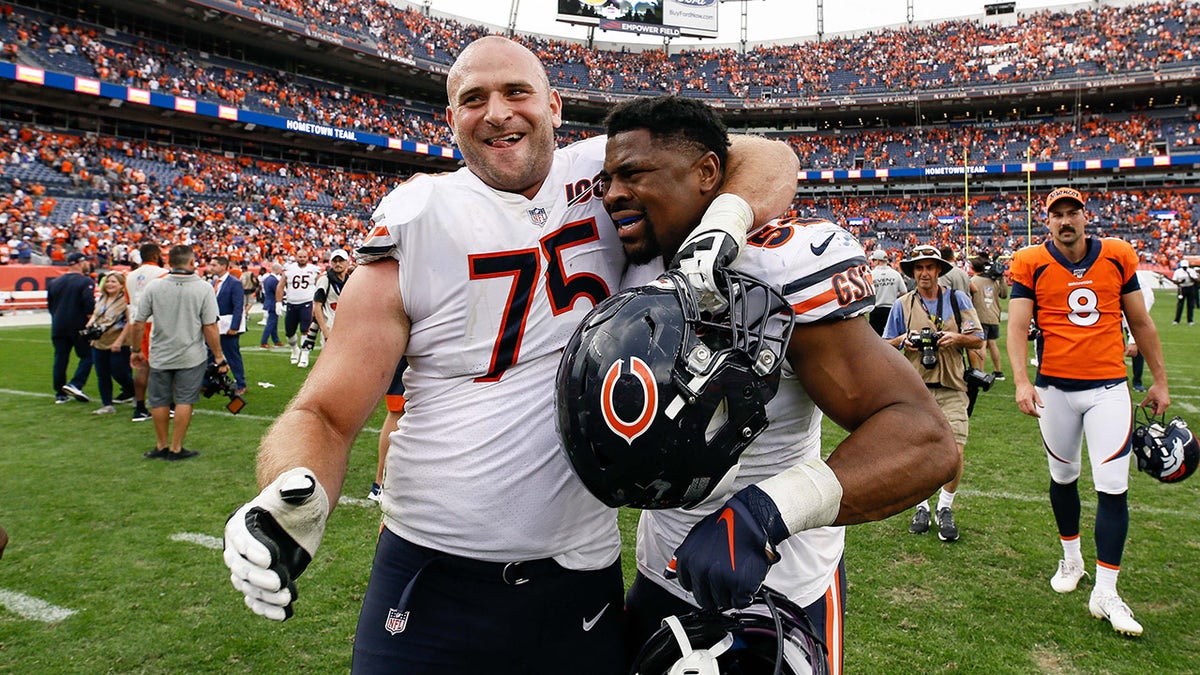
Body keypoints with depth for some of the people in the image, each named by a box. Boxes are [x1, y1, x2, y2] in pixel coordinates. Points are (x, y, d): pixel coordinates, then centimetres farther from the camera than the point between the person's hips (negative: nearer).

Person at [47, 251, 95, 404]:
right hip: (79, 327, -6)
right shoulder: (86, 281, -9)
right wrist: (90, 319, -10)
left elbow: (50, 305, 17)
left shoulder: (54, 282, 12)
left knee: (60, 359, 9)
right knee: (87, 356, 4)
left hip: (58, 327, 6)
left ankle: (60, 394, 12)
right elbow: (89, 303, -20)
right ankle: (75, 384, -13)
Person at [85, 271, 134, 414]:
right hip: (98, 343, 7)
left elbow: (130, 322, -15)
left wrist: (119, 341, -19)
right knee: (102, 375, 8)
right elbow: (95, 315, 24)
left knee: (119, 374, 0)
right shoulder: (101, 299, 12)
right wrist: (90, 324, 1)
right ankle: (107, 405, 15)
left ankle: (133, 393, 26)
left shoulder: (125, 300, -11)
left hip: (118, 345, -7)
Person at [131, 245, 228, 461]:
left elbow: (138, 323, -2)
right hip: (192, 357, -2)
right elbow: (210, 327, -11)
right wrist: (219, 357, -3)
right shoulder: (203, 288, -11)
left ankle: (161, 446, 27)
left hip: (160, 356, 2)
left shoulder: (154, 287, -5)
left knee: (159, 402, 15)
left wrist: (136, 350, 13)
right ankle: (176, 449, 11)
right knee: (184, 402, 6)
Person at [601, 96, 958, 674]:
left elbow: (925, 442, -32)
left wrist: (768, 510, -46)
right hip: (660, 574, 7)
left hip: (776, 590, -6)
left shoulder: (780, 268, -25)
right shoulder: (635, 272, -2)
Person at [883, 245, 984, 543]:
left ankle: (945, 508, 14)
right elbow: (885, 345, 13)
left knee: (955, 451, -8)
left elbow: (978, 340, 7)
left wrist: (957, 337, -13)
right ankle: (921, 507, 24)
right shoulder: (902, 304, 8)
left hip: (951, 387, -1)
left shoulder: (958, 299, 6)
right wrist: (903, 340, -8)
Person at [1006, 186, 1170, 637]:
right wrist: (1022, 382, -25)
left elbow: (1141, 323, 10)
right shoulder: (1031, 264, -4)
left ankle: (1105, 592, 5)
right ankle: (1071, 558, 38)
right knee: (1063, 477, 15)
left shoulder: (1118, 256, 2)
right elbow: (1017, 326, -11)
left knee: (1113, 487, -5)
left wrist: (1159, 380, 12)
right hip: (1055, 388, 0)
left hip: (1108, 388, 1)